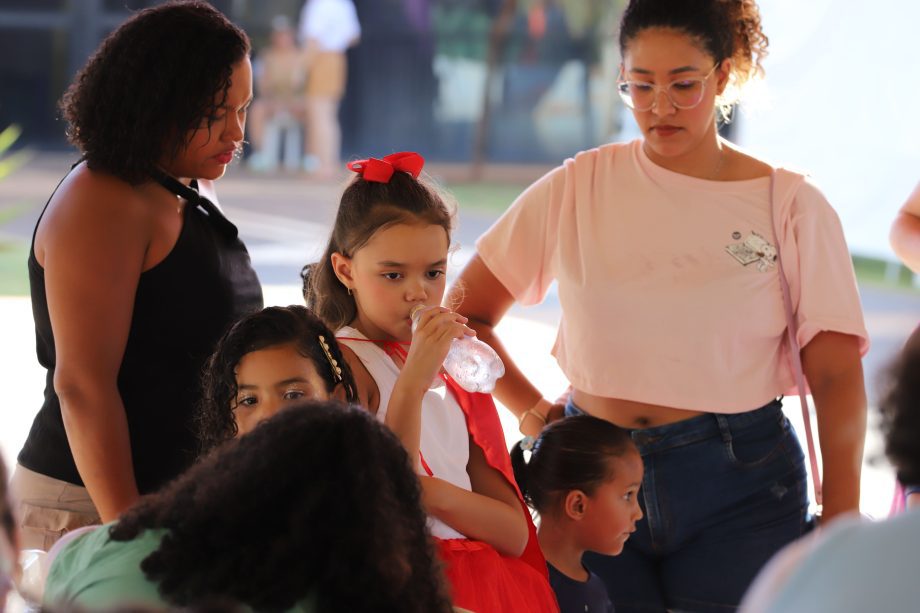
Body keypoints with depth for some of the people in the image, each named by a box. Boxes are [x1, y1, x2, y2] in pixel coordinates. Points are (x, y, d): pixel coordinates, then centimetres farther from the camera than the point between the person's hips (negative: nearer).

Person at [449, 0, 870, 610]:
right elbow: (466, 312, 9)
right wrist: (532, 411, -2)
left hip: (737, 488, -1)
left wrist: (840, 526, -12)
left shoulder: (791, 205, 0)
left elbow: (837, 377, -4)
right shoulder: (577, 189, 4)